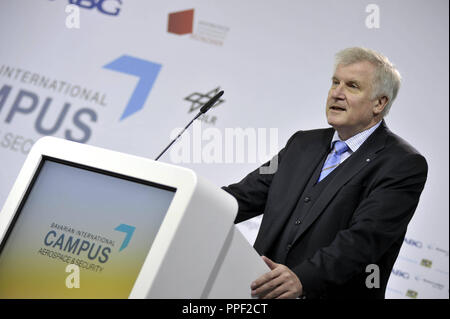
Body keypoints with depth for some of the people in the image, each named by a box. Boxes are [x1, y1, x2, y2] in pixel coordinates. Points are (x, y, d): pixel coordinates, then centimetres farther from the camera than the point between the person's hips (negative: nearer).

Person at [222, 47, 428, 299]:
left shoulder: (404, 165, -4)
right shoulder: (303, 144, 18)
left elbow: (364, 237, -16)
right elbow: (248, 194, 13)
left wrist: (303, 279, -29)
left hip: (331, 295, -5)